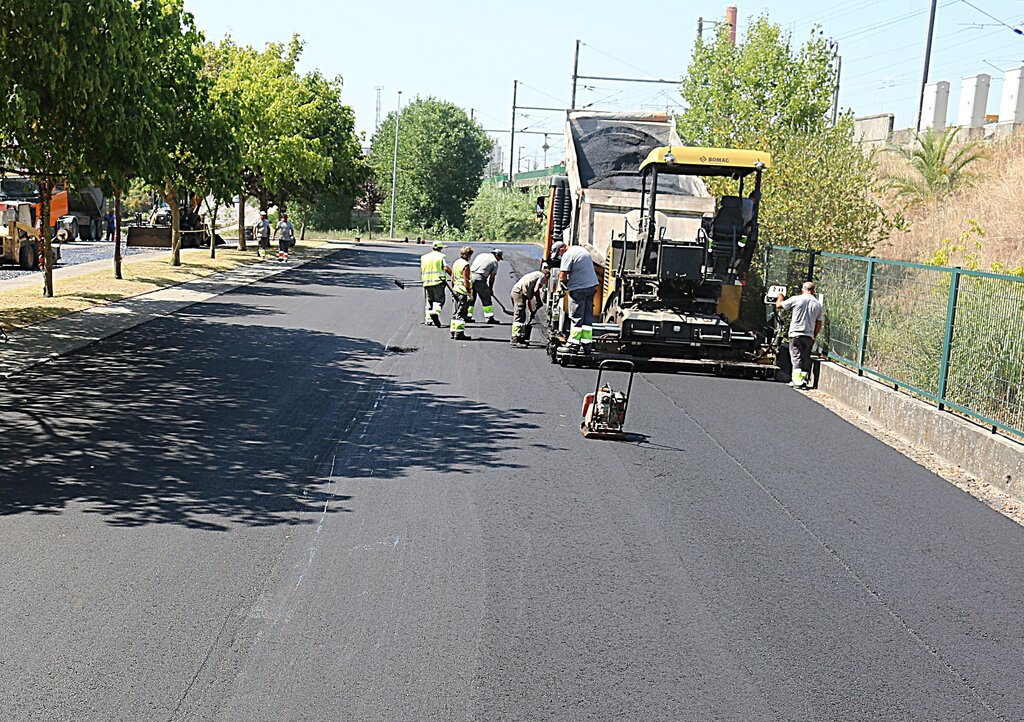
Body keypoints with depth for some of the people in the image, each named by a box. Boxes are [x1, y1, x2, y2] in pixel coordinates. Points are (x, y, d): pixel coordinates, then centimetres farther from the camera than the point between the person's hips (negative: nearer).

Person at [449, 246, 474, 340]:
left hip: (455, 290, 9)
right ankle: (459, 333, -6)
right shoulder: (465, 265, -15)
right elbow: (466, 280, -18)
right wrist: (469, 293, -16)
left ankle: (453, 332, 20)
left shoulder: (455, 263, 11)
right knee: (461, 313, -5)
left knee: (456, 313, 15)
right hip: (463, 292, -9)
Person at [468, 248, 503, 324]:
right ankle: (489, 317, 0)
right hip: (479, 279, -6)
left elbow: (471, 267, 20)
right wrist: (490, 289, 13)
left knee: (471, 298, 16)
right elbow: (492, 277, 4)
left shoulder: (481, 255, 24)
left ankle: (468, 316, 18)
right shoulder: (494, 261, 6)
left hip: (470, 276, 6)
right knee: (486, 299, 1)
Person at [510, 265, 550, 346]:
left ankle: (521, 338, 25)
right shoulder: (542, 276, 7)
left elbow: (529, 299, 33)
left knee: (520, 317, 18)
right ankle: (515, 340, -18)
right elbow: (536, 290, -10)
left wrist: (531, 311, 36)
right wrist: (539, 302, 3)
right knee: (519, 317, -12)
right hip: (520, 292, -9)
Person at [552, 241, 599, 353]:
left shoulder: (567, 255, -11)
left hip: (578, 289, -8)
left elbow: (563, 277, -15)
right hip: (591, 286, 8)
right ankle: (587, 345, 12)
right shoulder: (582, 249, 17)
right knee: (588, 317, 10)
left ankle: (574, 344, 2)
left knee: (576, 317, -1)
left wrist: (564, 285, 5)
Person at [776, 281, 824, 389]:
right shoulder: (818, 304, 6)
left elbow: (779, 305, 6)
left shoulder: (796, 299, -4)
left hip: (796, 333, -3)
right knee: (806, 358, 11)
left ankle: (797, 381, -9)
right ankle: (805, 380, 11)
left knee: (796, 357, -2)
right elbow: (819, 323, 9)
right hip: (809, 336, 3)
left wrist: (780, 297, 27)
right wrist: (815, 336, 20)